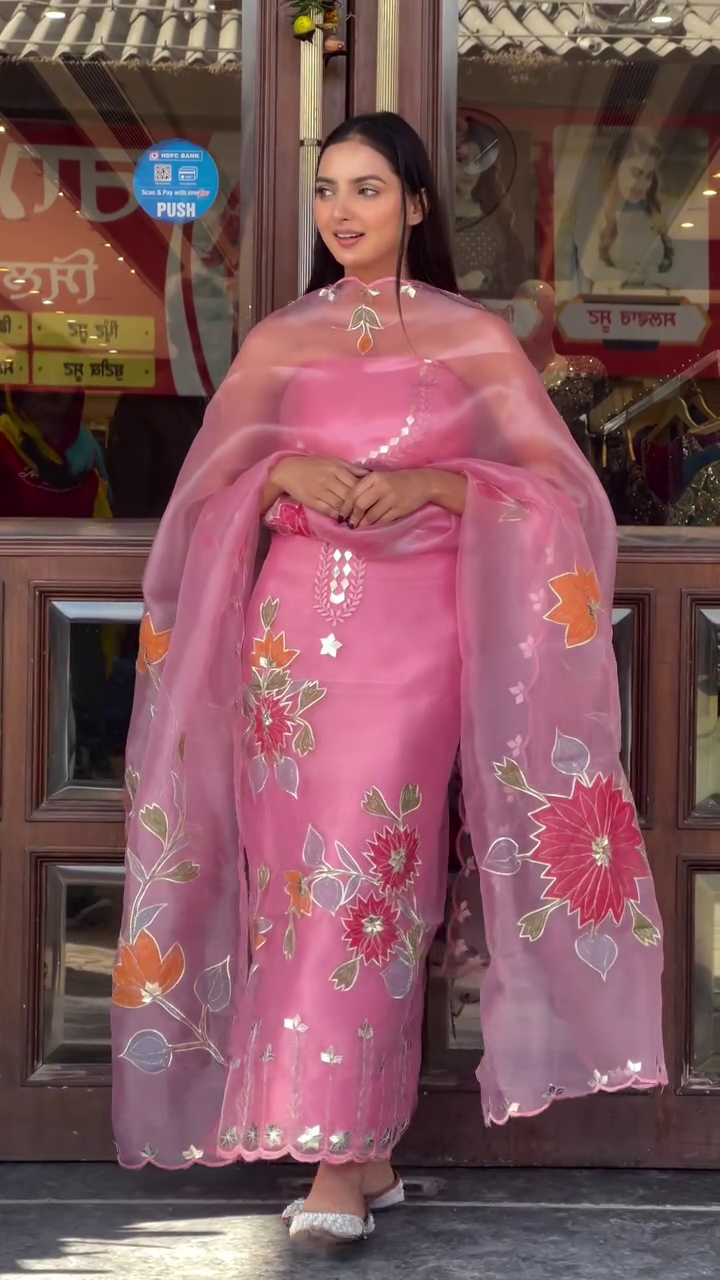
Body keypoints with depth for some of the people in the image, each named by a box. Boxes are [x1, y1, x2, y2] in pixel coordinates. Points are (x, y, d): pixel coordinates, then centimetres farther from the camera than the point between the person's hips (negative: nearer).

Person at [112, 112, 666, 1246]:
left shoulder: (476, 337, 7)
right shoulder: (278, 341, 14)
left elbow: (550, 482, 3)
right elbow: (210, 487, 12)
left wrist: (433, 482, -13)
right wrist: (288, 471, -9)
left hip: (414, 629, -3)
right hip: (295, 623, 3)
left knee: (363, 870, -12)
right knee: (299, 867, -2)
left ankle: (342, 1158, -8)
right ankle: (363, 1153, 7)